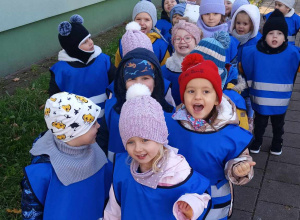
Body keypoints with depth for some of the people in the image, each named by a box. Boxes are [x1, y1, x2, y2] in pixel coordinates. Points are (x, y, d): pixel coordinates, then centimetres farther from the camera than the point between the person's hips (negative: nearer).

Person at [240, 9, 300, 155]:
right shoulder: (253, 52, -17)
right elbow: (247, 72, -4)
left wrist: (287, 91, 7)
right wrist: (251, 88, 3)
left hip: (281, 100, 1)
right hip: (260, 99, 0)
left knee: (278, 125, 23)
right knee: (260, 123, 21)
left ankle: (277, 144, 46)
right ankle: (256, 142, 44)